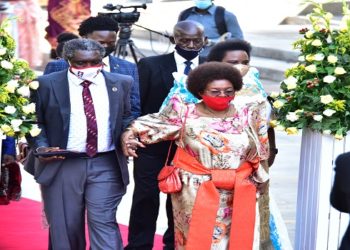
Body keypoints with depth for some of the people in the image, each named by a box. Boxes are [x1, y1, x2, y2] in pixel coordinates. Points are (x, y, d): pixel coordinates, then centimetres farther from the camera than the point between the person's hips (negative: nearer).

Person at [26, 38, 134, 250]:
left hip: (107, 164, 1)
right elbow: (35, 122, 5)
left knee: (103, 222, -7)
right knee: (65, 227, 5)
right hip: (60, 165, 0)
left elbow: (127, 117, 15)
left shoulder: (121, 83, 6)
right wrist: (41, 147, -12)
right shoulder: (47, 85, 0)